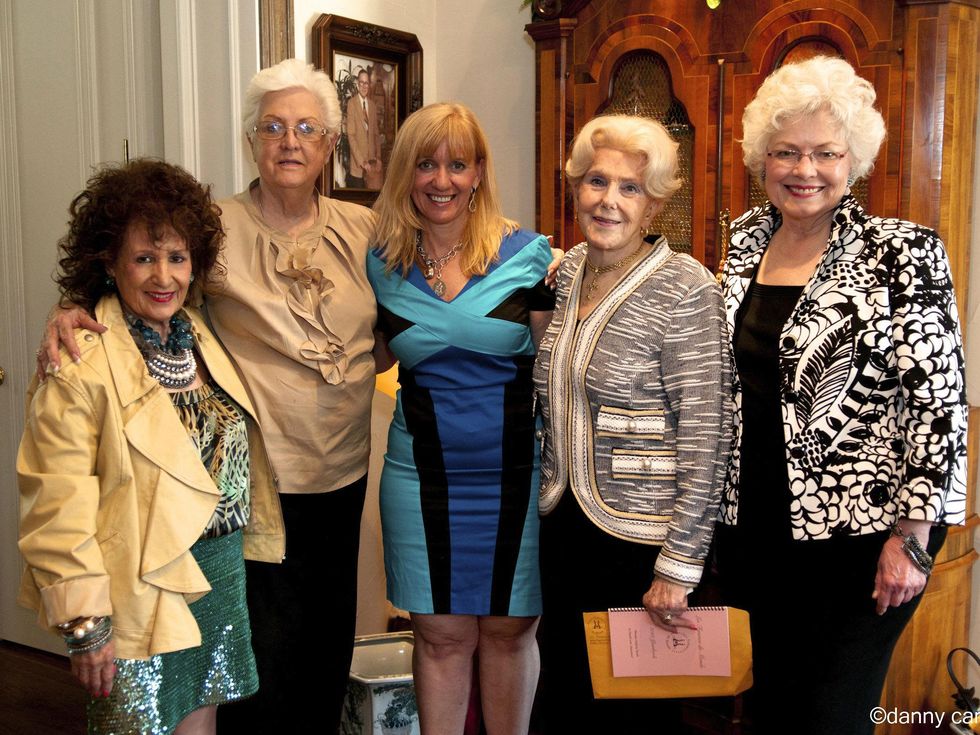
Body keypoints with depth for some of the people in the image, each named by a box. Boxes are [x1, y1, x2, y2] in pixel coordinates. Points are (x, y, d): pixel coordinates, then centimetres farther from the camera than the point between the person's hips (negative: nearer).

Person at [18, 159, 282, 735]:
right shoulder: (82, 360, -16)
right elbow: (59, 502, -19)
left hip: (222, 577, 7)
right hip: (141, 593, -6)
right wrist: (85, 622, -19)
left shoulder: (199, 334, 6)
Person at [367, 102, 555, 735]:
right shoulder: (382, 264, 3)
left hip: (516, 470, -1)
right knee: (442, 634, 10)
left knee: (510, 629, 12)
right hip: (422, 474, 1)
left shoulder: (527, 253, -3)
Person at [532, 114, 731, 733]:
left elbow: (707, 434, -17)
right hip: (565, 524, 6)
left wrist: (679, 567, -17)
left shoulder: (683, 287, -15)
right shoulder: (567, 271, 5)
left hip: (643, 536, -6)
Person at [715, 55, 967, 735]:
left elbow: (940, 401, -14)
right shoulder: (747, 240, 5)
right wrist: (717, 496, 14)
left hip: (861, 529, -5)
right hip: (757, 521, 6)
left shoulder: (903, 254, -12)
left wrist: (911, 538, -16)